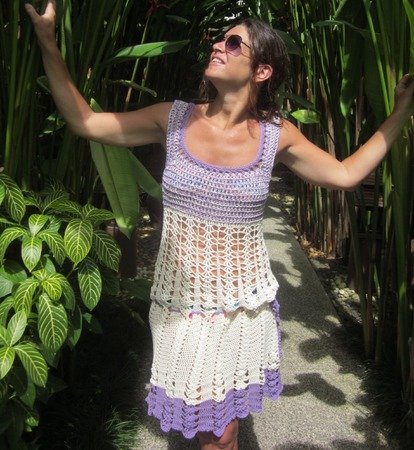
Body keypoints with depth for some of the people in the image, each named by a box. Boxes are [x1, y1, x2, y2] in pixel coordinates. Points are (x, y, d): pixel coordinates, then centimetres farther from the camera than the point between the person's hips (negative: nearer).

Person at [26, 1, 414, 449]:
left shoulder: (276, 135, -3)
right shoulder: (174, 119, -4)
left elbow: (346, 173, 7)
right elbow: (84, 121, 0)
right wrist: (47, 40, -5)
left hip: (242, 306, 0)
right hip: (180, 304, 0)